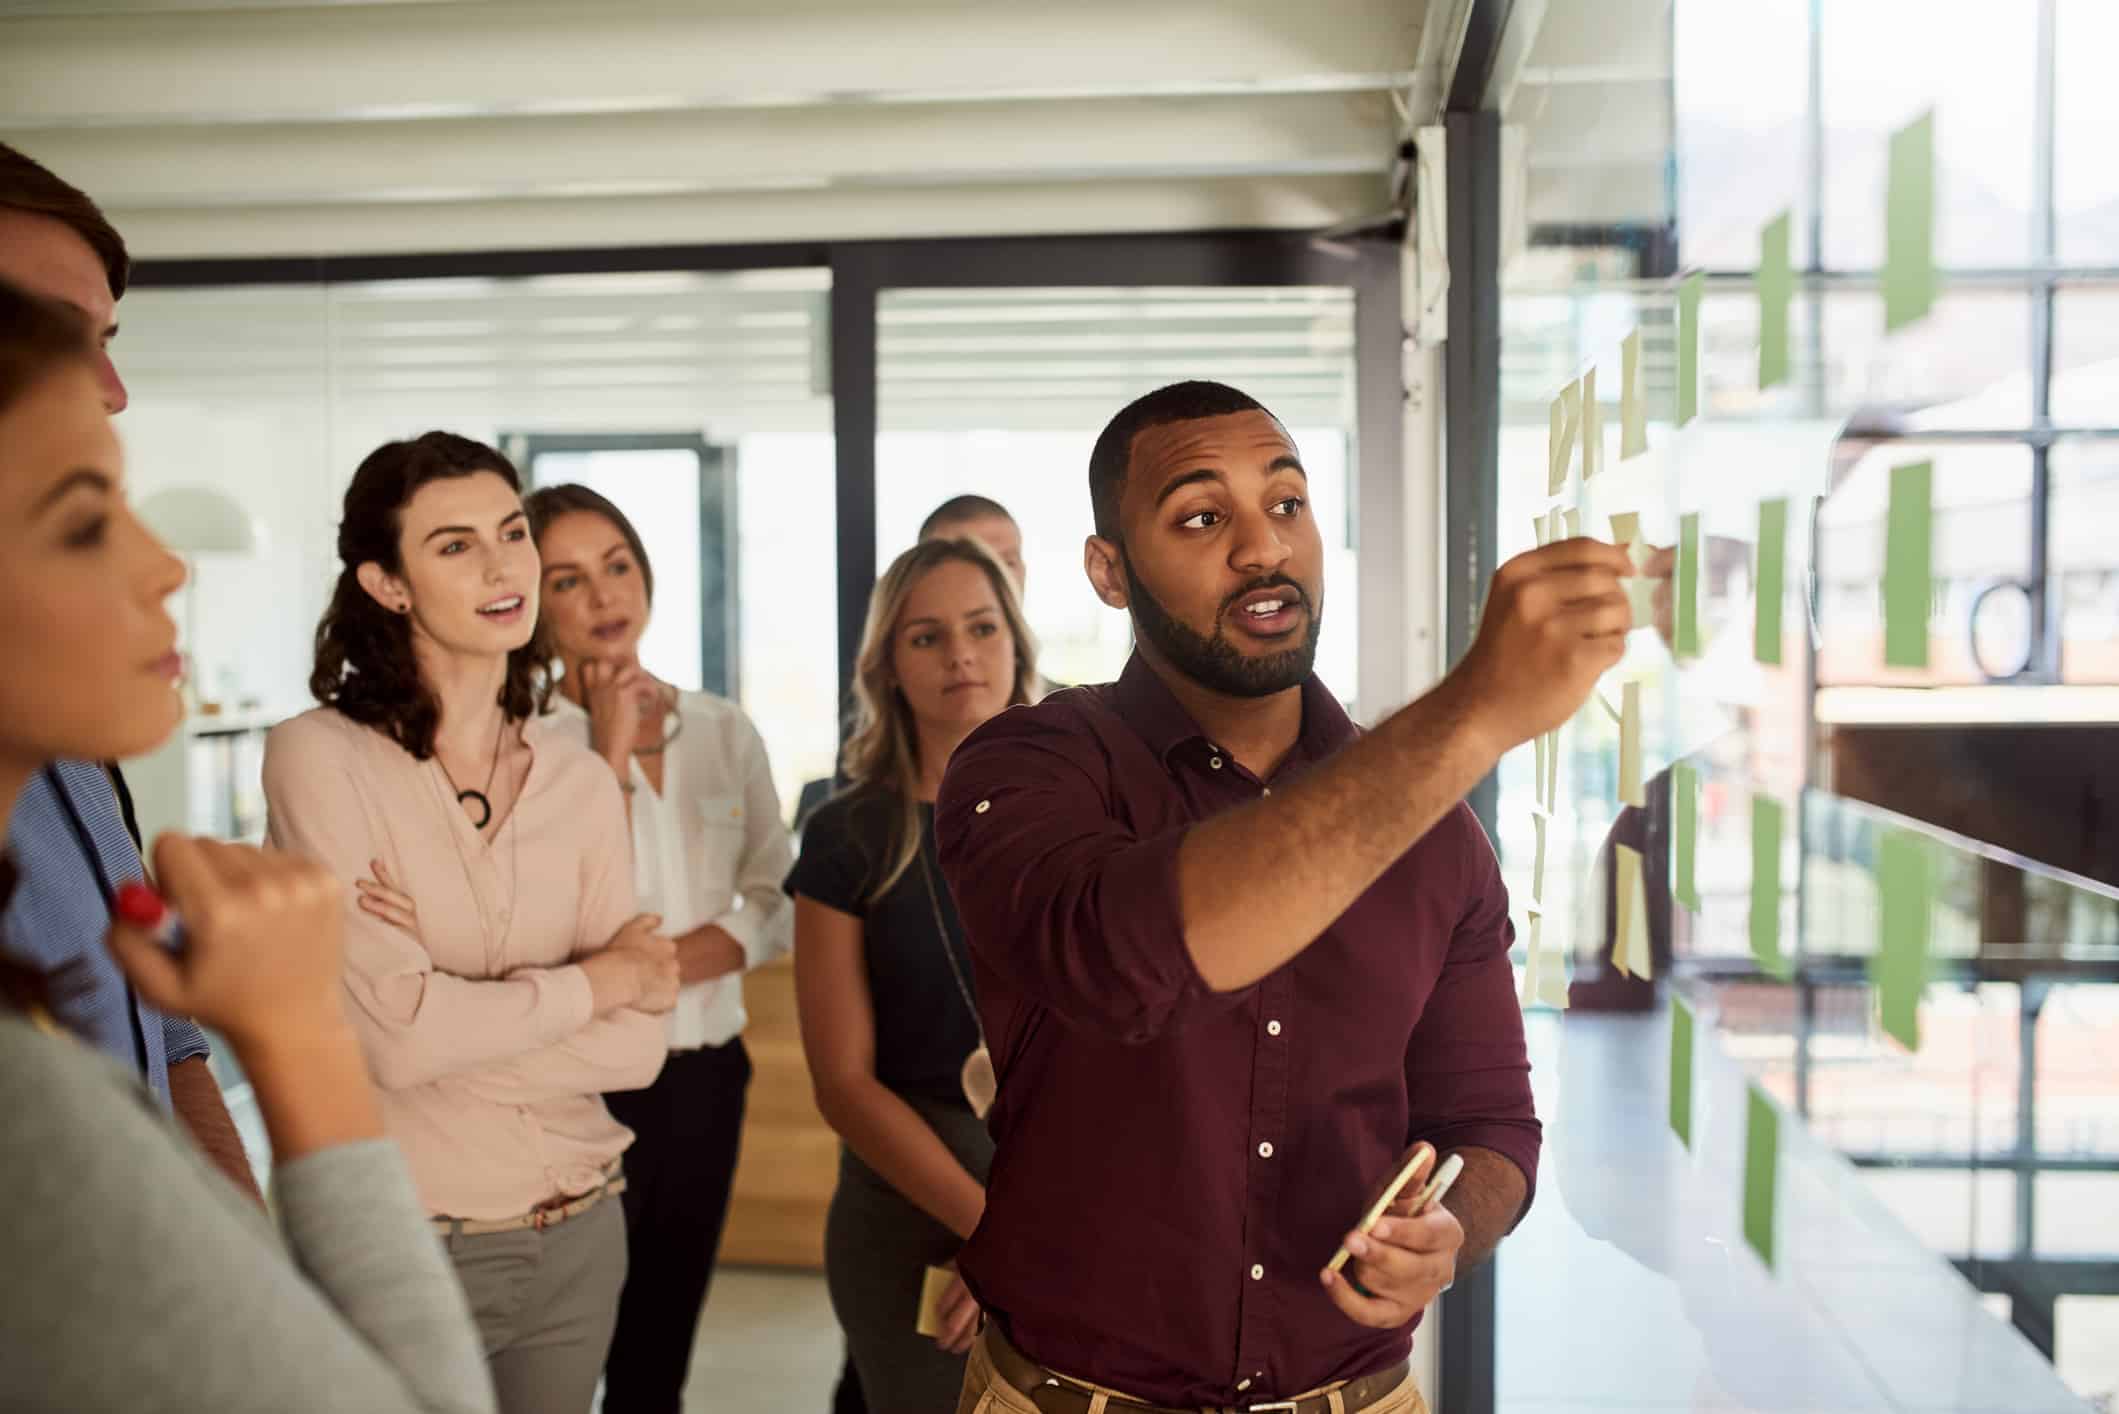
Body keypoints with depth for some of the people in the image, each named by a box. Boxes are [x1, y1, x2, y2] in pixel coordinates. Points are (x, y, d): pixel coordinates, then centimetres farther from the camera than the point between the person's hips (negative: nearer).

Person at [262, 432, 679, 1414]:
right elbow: (397, 1033, -19)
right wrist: (602, 977, -9)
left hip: (578, 1235, 4)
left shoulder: (582, 780, 0)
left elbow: (637, 1045, -5)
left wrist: (451, 1017, -17)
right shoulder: (319, 756, -12)